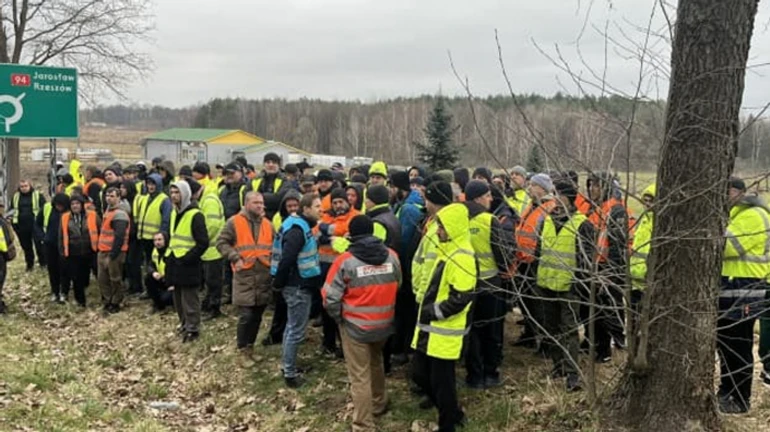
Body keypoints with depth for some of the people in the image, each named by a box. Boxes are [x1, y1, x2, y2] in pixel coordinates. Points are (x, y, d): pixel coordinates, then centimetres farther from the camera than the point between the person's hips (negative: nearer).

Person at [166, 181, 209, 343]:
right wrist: (170, 255, 13)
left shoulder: (195, 215, -14)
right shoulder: (174, 213, 13)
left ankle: (193, 329, 8)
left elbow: (203, 243, -17)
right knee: (178, 298, 16)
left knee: (189, 299, -1)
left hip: (188, 264, -8)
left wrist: (186, 258, -18)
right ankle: (185, 323, 29)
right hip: (174, 262, 8)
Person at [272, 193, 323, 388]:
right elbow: (286, 260, -27)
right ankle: (290, 373, 7)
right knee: (296, 330, -2)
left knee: (292, 327, 20)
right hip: (298, 287, -10)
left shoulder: (301, 226, 11)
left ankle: (288, 366, 32)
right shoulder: (297, 230, -21)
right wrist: (278, 284, -16)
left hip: (298, 285, 10)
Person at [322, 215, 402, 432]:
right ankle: (379, 404, 47)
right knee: (376, 363, 29)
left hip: (355, 326, -4)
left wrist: (339, 319, 2)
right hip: (384, 324, 5)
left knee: (360, 377, 4)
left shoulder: (345, 261, -17)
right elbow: (398, 287, 6)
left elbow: (330, 297, -15)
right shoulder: (392, 256, -6)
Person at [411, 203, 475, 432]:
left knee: (441, 381, 3)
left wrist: (433, 312, -17)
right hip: (431, 328, 10)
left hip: (444, 333, -10)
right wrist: (426, 309, 11)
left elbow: (460, 299, -25)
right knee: (420, 375, 17)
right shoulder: (447, 250, 13)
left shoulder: (462, 257, -20)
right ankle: (453, 413, 35)